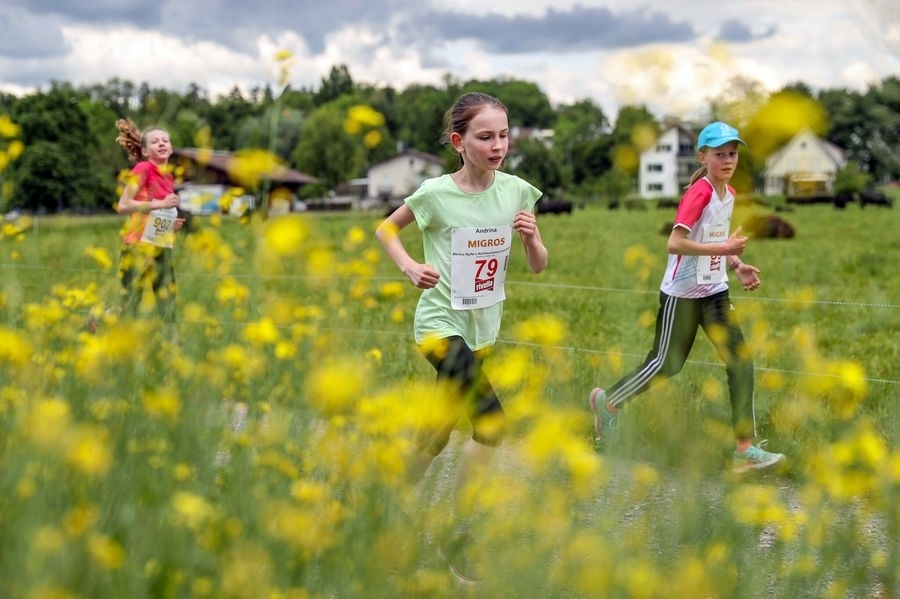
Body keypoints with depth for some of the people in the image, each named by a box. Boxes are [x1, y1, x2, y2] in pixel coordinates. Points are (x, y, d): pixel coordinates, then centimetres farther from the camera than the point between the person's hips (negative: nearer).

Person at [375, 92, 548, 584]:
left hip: (484, 327, 5)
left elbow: (538, 266, 5)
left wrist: (530, 237, -16)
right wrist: (409, 266, -13)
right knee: (491, 424, -20)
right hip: (441, 321, -5)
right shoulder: (436, 193, -13)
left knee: (440, 431, 14)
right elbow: (385, 228, 4)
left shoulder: (517, 192, -3)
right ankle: (461, 537, -6)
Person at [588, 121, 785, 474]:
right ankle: (607, 401, 30)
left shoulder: (729, 194, 6)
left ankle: (745, 449, -1)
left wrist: (738, 266, 3)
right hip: (682, 293, -7)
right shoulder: (699, 192, -19)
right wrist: (723, 248, -32)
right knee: (666, 364, 5)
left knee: (741, 362, -3)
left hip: (714, 292, 7)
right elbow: (674, 244, -27)